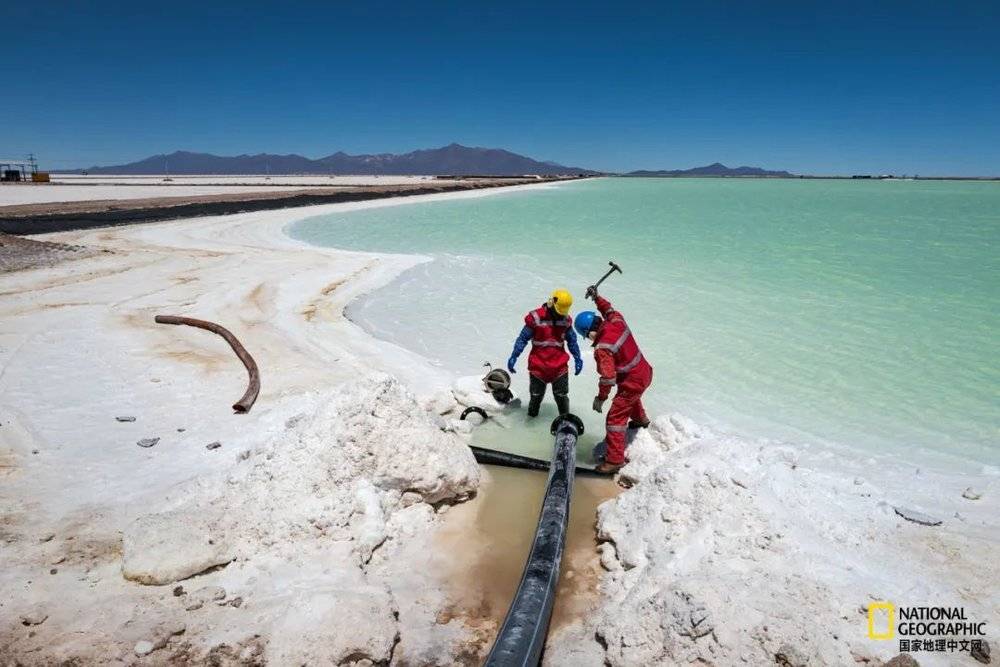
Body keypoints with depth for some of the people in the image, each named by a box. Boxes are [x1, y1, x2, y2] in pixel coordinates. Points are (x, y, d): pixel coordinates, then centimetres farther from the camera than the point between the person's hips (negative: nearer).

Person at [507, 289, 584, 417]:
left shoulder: (566, 320, 0)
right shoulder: (536, 317, -14)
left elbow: (572, 340, 12)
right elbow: (523, 338, -8)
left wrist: (577, 358, 10)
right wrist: (513, 357, -12)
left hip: (559, 366, 3)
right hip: (538, 365, -2)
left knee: (561, 396, 11)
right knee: (536, 396, 12)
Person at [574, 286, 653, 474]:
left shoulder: (602, 348, -29)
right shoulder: (617, 321, -10)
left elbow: (608, 377, -29)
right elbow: (609, 309, 15)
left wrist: (601, 398, -18)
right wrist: (597, 298, 13)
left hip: (632, 381, -9)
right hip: (645, 372, 9)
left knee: (615, 418, -3)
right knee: (632, 397, 39)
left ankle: (615, 459, 0)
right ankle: (640, 419, 68)